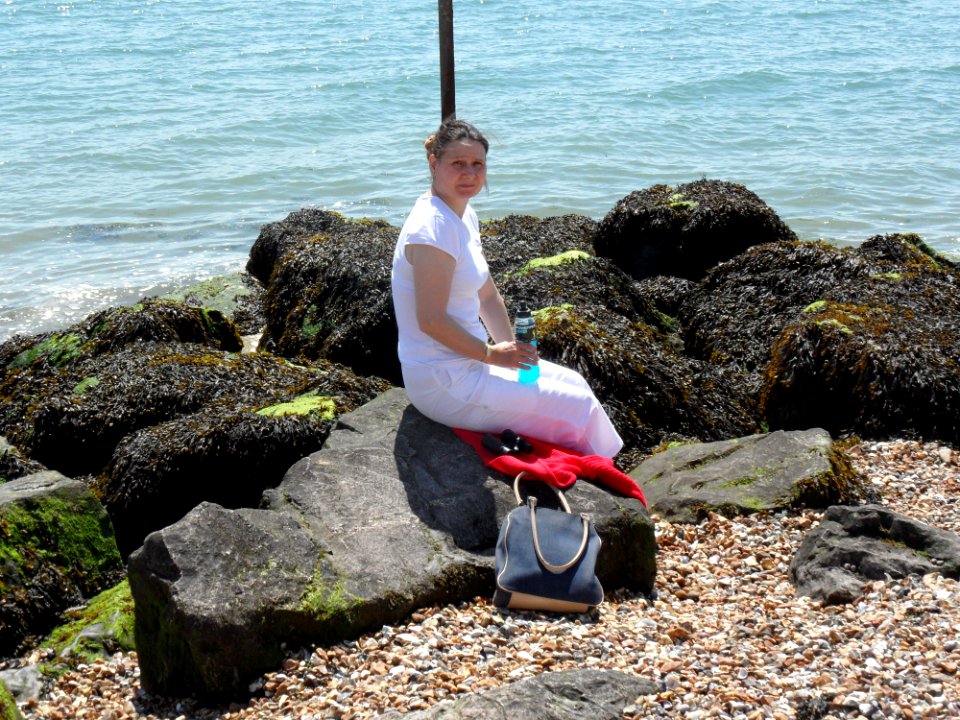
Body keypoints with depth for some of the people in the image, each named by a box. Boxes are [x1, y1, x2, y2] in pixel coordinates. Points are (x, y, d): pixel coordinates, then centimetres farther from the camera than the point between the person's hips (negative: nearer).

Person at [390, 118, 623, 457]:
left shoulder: (465, 216, 9)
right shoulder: (433, 227, -23)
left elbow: (488, 296, 16)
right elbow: (431, 320, -26)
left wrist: (513, 350, 5)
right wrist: (492, 353, -16)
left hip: (466, 362, 10)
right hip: (444, 385, -10)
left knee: (573, 382, 16)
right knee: (578, 405, -4)